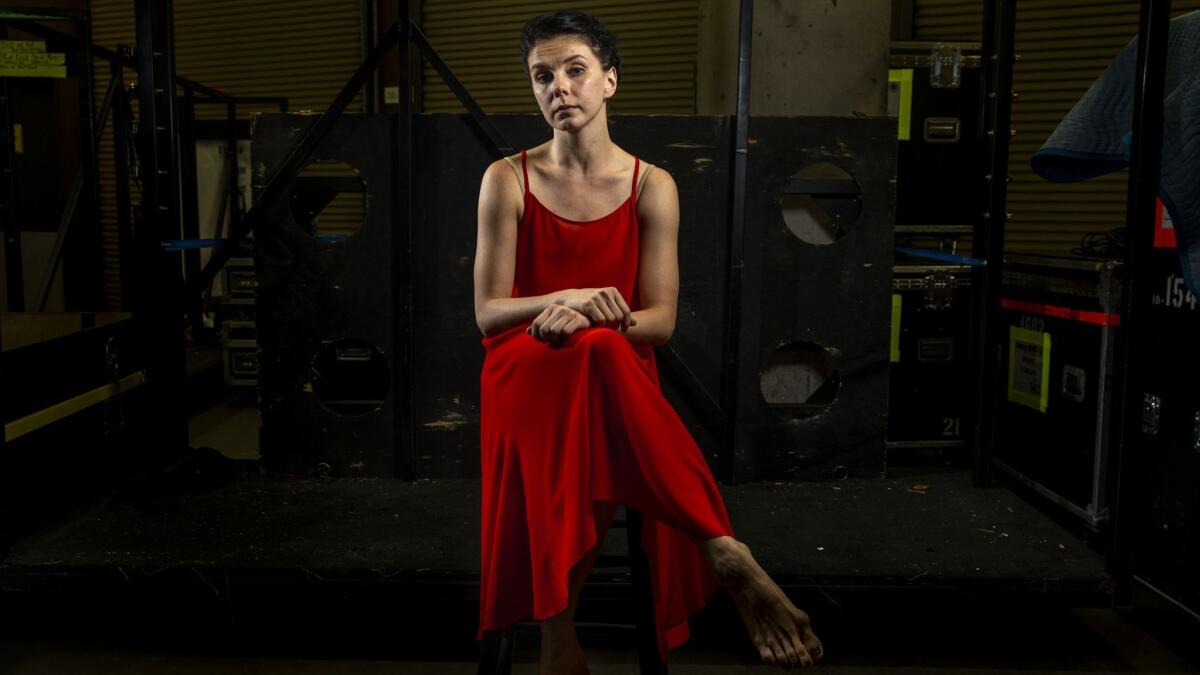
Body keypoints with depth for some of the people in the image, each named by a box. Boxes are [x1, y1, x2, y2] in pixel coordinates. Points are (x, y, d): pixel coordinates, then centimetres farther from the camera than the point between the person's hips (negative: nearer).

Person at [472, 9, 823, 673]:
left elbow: (661, 319, -1)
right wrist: (564, 300, -21)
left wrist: (589, 316, -23)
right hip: (524, 371, 0)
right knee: (592, 354, -38)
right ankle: (725, 555, -39)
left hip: (617, 371, 1)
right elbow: (487, 312, 0)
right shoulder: (507, 180, 6)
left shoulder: (652, 186, 7)